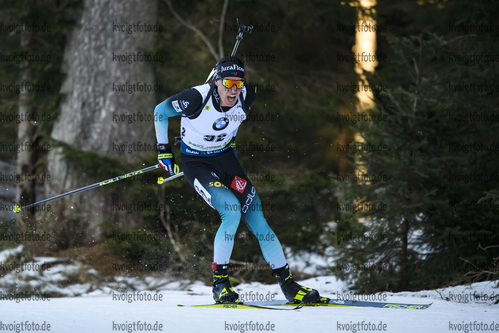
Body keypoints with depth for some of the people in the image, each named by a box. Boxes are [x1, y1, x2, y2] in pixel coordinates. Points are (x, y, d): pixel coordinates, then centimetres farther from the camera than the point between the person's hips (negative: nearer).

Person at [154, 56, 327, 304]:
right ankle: (220, 283, -14)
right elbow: (160, 111, -10)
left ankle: (287, 284, 2)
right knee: (232, 211, -26)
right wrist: (164, 150, -8)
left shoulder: (245, 97, -13)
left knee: (256, 217, -6)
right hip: (195, 164, -4)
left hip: (225, 158, 4)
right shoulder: (197, 98, -26)